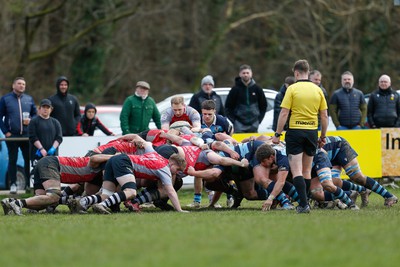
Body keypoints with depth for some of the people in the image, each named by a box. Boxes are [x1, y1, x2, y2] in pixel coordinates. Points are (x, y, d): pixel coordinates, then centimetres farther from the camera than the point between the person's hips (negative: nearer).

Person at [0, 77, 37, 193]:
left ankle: (29, 184, 8)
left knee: (29, 159, 1)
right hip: (12, 136, -2)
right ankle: (13, 184, 6)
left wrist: (30, 120, -5)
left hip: (27, 135, 2)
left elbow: (35, 114, 17)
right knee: (12, 160, 1)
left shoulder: (29, 99, 13)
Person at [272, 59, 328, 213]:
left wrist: (277, 134, -2)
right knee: (307, 170, 15)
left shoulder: (292, 89, -6)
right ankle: (303, 203, 18)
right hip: (312, 132, 4)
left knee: (296, 171, -6)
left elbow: (284, 113, -9)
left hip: (295, 131, -4)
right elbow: (324, 115, 7)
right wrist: (323, 137, 17)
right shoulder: (317, 90, 6)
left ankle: (304, 204, -18)